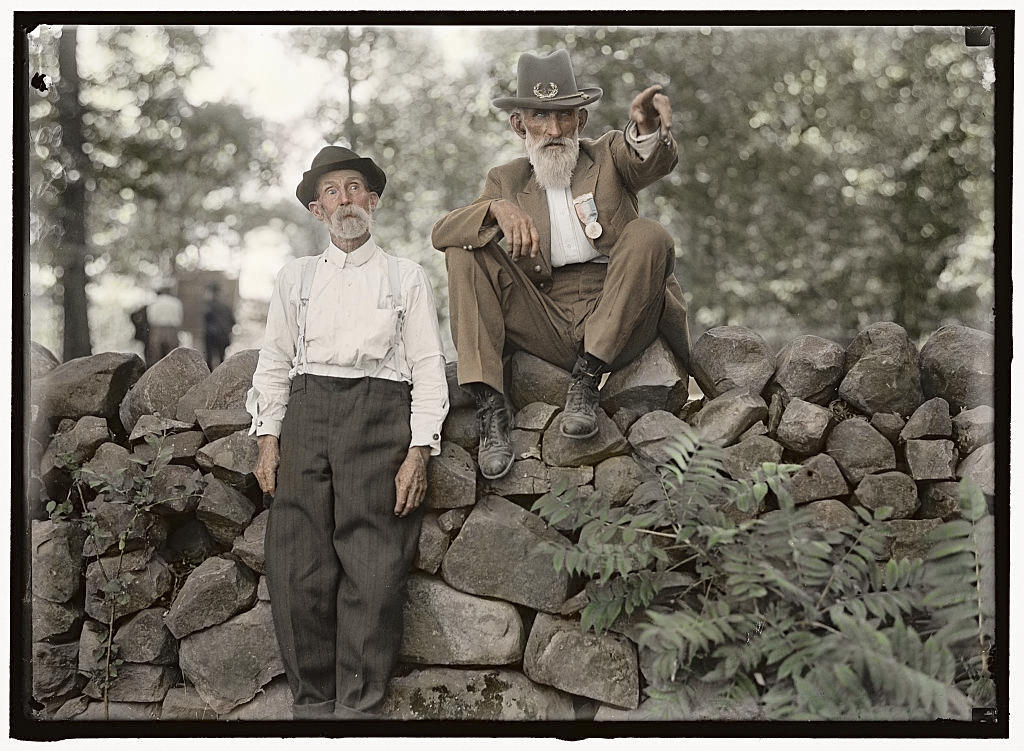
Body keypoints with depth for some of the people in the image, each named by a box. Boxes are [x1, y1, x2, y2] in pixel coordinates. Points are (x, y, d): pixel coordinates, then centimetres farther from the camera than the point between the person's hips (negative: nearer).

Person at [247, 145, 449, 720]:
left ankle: (359, 706, -4)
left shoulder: (407, 277, 14)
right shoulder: (296, 277, 21)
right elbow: (274, 360, 18)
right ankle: (312, 703, 3)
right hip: (307, 409, 2)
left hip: (378, 411, -2)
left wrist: (418, 453, -4)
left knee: (373, 573, -9)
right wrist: (269, 440, 6)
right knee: (299, 570, -5)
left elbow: (428, 366, 7)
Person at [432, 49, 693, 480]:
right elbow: (441, 232, 1)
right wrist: (497, 208, -19)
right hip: (547, 326, 2)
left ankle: (586, 379, -24)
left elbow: (653, 162, -12)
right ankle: (490, 408, -24)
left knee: (648, 235, -25)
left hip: (618, 324, -2)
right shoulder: (508, 180, 17)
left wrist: (647, 126, -37)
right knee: (466, 252, -13)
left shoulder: (609, 156, 13)